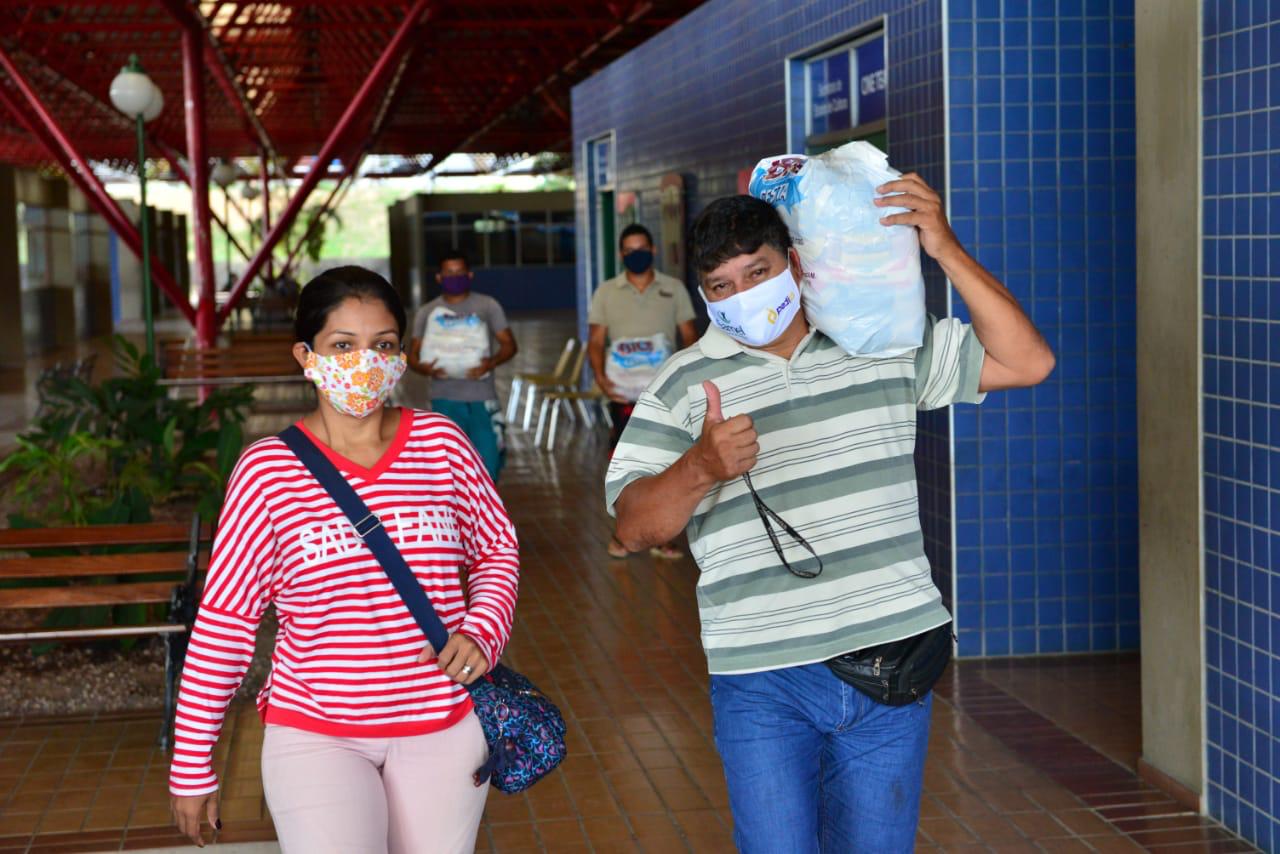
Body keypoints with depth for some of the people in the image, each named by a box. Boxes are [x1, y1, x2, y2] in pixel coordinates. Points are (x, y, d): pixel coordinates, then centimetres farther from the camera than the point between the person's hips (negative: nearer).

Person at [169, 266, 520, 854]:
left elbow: (497, 550, 12)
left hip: (444, 724, 3)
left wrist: (481, 632, -7)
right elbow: (224, 620, -3)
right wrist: (192, 764, 0)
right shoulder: (266, 469, -8)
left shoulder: (441, 443, -2)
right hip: (314, 733, -2)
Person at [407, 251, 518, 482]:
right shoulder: (427, 312, 9)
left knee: (488, 461, -3)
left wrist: (491, 362, -19)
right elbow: (413, 353, 9)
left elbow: (509, 344, 3)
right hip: (445, 401, 1)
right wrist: (424, 368, -14)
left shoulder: (487, 306, 5)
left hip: (482, 398, -1)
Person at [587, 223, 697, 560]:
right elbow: (596, 341, 4)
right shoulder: (606, 292, 6)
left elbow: (689, 337, 7)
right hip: (624, 391, -1)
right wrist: (601, 377, -13)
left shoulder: (674, 289, 7)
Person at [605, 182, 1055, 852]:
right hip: (763, 681, -2)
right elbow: (632, 526, -1)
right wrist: (700, 467, -21)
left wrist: (946, 250, -6)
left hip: (890, 666, 2)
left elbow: (1026, 362, 2)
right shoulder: (684, 385, 3)